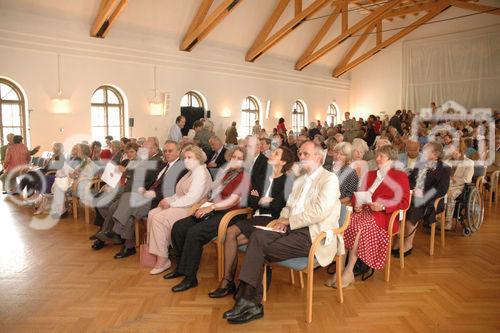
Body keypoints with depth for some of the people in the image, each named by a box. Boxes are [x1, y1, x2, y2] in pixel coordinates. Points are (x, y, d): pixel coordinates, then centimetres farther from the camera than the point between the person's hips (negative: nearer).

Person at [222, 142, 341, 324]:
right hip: (292, 229, 7)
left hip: (313, 235, -7)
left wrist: (288, 221, -12)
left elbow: (320, 211, -16)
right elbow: (288, 206, 24)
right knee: (258, 235, -20)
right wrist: (283, 220, 1)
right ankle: (249, 302, -18)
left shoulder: (329, 179, -3)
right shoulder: (299, 180, 22)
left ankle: (250, 302, -7)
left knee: (260, 248, -20)